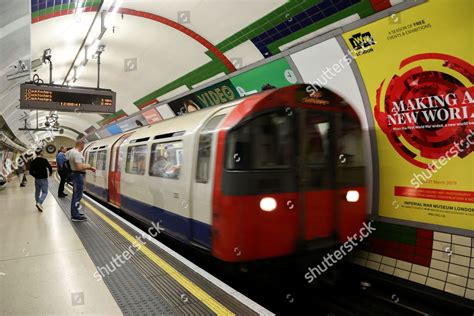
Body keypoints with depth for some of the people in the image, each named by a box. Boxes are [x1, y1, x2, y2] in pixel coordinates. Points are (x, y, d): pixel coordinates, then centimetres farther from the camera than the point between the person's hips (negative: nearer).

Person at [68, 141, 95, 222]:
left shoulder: (72, 151, 11)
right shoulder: (77, 153, -22)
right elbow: (79, 167, -29)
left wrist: (89, 168, 17)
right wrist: (88, 166, -14)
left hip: (75, 174, 11)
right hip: (78, 175, -11)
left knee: (75, 194, 17)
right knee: (78, 195, -5)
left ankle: (74, 213, 27)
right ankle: (75, 216, 0)